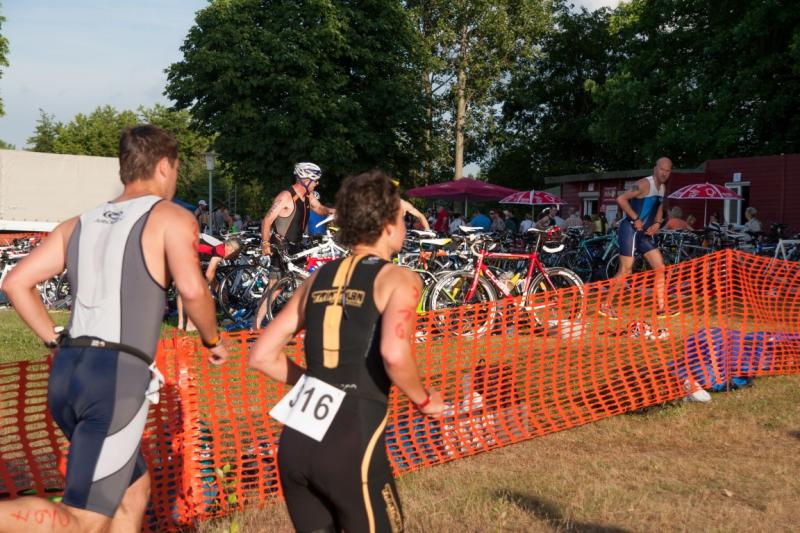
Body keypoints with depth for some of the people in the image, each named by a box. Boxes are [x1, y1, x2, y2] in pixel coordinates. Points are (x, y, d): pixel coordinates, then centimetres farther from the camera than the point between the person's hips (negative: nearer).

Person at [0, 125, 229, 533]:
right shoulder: (171, 218, 1)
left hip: (66, 375, 8)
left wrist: (57, 342, 18)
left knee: (134, 490, 23)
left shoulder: (79, 223, 18)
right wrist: (212, 339, 1)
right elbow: (192, 288, -16)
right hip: (118, 377, -7)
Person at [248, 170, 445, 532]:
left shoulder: (318, 279, 15)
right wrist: (423, 400, -3)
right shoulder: (399, 279, -2)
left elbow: (261, 356, 14)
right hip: (351, 443, -5)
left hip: (295, 440, 6)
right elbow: (394, 353, -21)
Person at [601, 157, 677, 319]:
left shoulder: (662, 187, 12)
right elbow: (621, 199, -23)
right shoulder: (645, 184, -15)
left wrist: (657, 223, 6)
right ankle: (606, 306, 5)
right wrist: (636, 219, -22)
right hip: (630, 229, -9)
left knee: (660, 267, 3)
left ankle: (661, 308, 7)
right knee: (625, 271, -8)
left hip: (644, 233, 9)